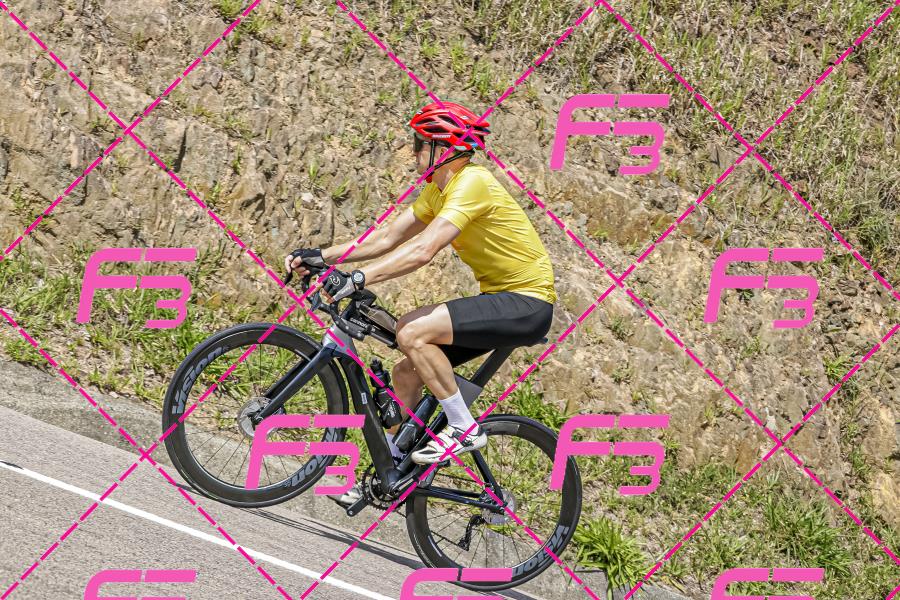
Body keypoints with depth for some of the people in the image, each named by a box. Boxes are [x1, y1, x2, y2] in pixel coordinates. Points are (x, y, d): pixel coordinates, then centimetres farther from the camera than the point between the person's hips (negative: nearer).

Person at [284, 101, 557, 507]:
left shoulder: (472, 184, -20)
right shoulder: (440, 190, 11)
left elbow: (422, 251, -31)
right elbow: (388, 238, 9)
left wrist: (357, 279, -36)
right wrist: (321, 256, 1)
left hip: (527, 302, -10)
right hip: (499, 297, 10)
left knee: (413, 334, -25)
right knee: (406, 373, 6)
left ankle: (464, 428, -12)